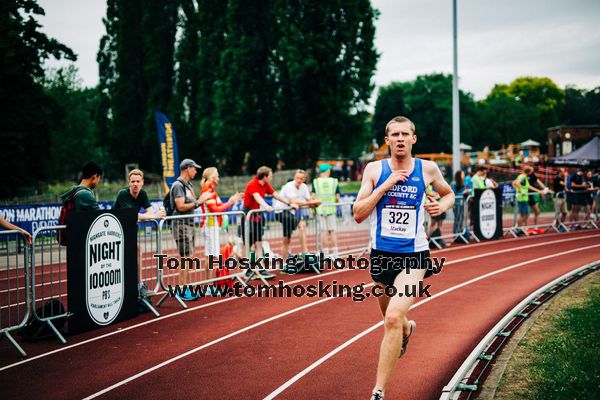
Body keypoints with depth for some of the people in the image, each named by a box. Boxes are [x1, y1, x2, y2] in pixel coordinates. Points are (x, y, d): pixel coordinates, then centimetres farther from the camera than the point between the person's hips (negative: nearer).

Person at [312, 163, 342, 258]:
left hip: (320, 209, 0)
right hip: (331, 209, 0)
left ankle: (326, 254, 5)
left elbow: (313, 197, -4)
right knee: (332, 231, 6)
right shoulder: (334, 181, -1)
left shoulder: (315, 182, -1)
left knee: (324, 232, 4)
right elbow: (337, 197, -2)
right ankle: (335, 254, 5)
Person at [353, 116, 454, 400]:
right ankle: (407, 328, 61)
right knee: (390, 317, 21)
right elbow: (358, 214, -8)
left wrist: (443, 205, -4)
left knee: (393, 318, -20)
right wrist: (385, 186, -17)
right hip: (381, 254, 3)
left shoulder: (427, 169, 0)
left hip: (413, 255, -2)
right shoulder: (375, 169, -1)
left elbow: (448, 194, 19)